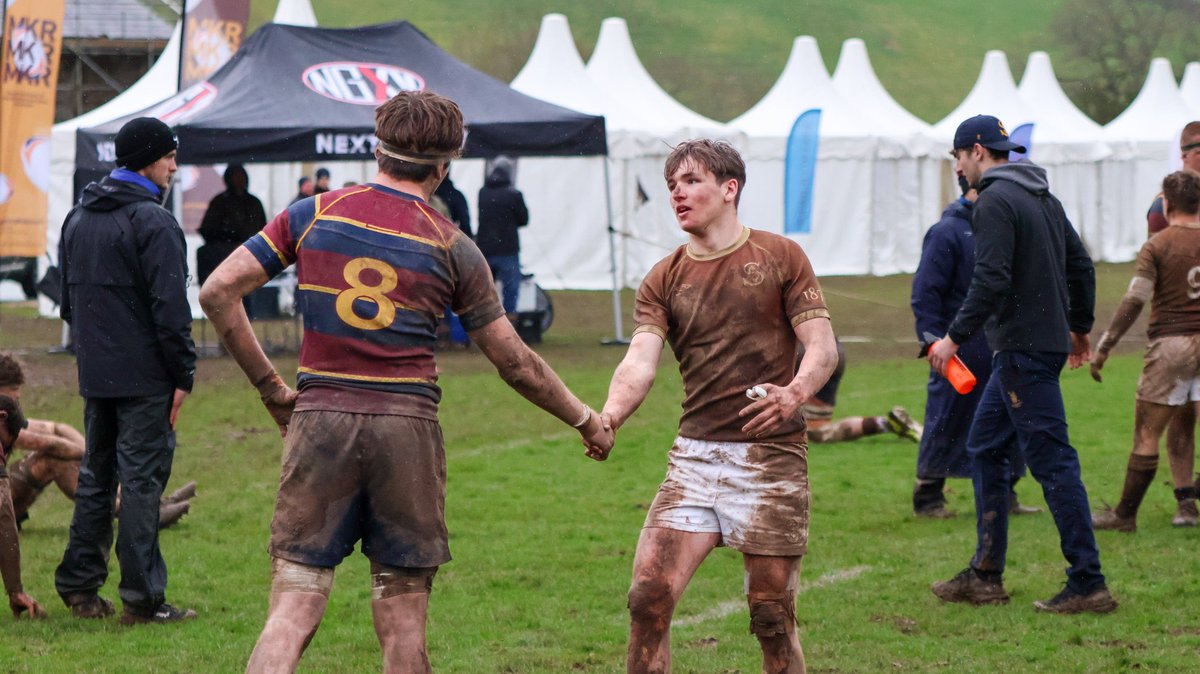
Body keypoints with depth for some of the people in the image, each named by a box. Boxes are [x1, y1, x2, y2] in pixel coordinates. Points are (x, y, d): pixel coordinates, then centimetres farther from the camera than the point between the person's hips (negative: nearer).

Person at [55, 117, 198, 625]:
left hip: (94, 374, 8)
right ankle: (142, 599, -3)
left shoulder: (78, 217, 13)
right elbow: (170, 307, -18)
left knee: (96, 478, 16)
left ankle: (79, 587, 17)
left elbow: (68, 299, 20)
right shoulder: (152, 222, -14)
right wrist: (183, 375, -13)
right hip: (144, 378, -8)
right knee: (142, 479, -4)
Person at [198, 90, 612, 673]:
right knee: (403, 621, 7)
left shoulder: (313, 214, 6)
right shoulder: (451, 246, 3)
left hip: (320, 419, 1)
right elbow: (515, 363, 8)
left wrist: (270, 387, 10)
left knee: (293, 610, -2)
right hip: (407, 427, -1)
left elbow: (218, 292, 2)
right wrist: (586, 421, 22)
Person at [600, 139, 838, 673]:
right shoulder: (663, 280, 10)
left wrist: (795, 392, -26)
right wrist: (609, 417, -26)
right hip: (694, 454, 3)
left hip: (771, 454, -3)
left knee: (772, 616, -2)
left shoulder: (780, 257, 4)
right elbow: (641, 361, -5)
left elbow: (823, 347, -3)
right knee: (648, 597, -9)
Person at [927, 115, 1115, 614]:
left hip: (1023, 348, -10)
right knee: (985, 448, 16)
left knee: (1052, 461, -8)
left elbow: (991, 281, -23)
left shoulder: (995, 202, -14)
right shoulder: (1044, 198, 16)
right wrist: (1079, 327, 32)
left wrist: (955, 337, -16)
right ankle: (985, 576, 18)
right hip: (1048, 341, 10)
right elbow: (1081, 265, 21)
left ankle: (1088, 585, -8)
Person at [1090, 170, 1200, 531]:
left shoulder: (1157, 245, -6)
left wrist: (1104, 345, -8)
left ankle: (1125, 514, 9)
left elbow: (1134, 301, -12)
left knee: (1146, 435, 4)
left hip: (1171, 343, -3)